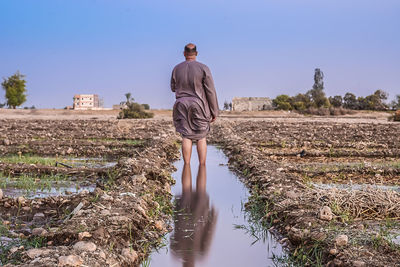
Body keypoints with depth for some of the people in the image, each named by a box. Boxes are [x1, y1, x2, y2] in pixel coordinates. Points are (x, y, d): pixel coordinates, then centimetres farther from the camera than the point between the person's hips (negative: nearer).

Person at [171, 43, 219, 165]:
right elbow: (211, 91, -12)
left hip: (182, 106, 2)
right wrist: (214, 111, -4)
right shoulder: (203, 68, -13)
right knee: (201, 137, 8)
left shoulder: (176, 69, -2)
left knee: (186, 137, 6)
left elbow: (174, 88, 14)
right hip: (199, 106, -2)